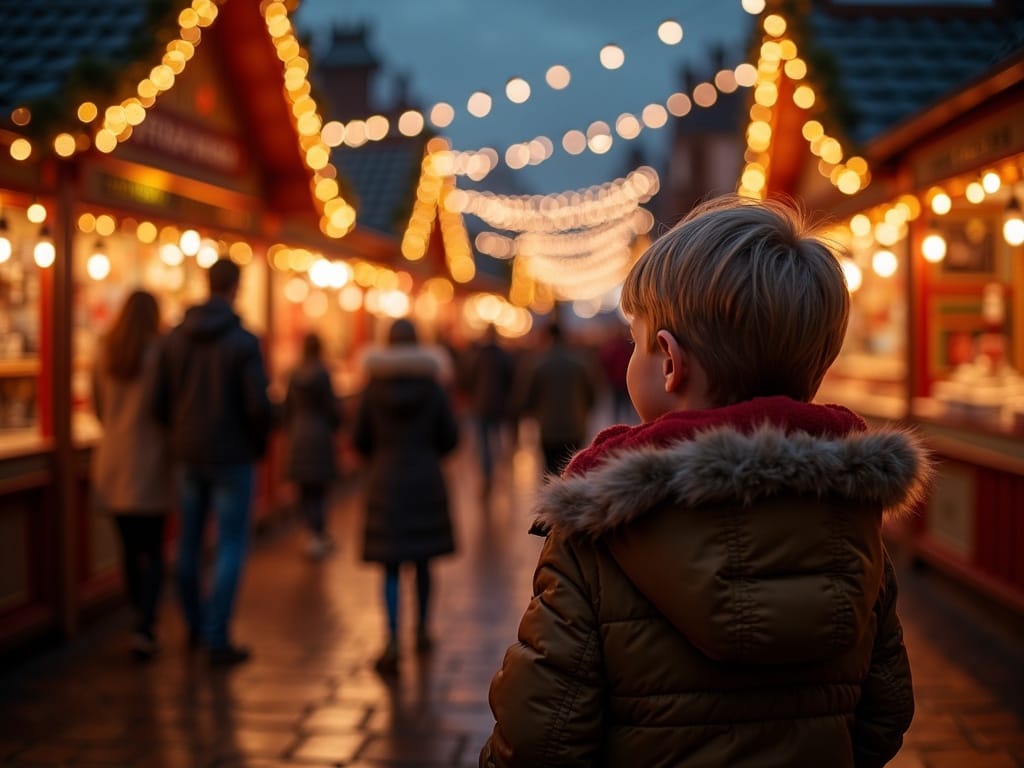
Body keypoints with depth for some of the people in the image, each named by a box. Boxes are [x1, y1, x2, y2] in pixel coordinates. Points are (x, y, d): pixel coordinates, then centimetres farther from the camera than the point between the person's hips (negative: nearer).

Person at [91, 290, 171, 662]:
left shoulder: (104, 354, 3)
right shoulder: (159, 352, -11)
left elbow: (98, 408, 12)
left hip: (112, 460, 4)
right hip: (150, 461, -4)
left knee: (130, 547, 13)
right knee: (152, 550, 1)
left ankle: (143, 622, 24)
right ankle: (145, 628, -12)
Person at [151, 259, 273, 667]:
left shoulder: (174, 339, 0)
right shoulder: (244, 342, -14)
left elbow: (160, 402, 0)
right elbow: (258, 404, -19)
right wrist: (260, 442, 1)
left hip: (189, 454, 5)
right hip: (232, 457, -5)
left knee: (189, 541, 18)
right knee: (231, 547, 2)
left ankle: (195, 624, 33)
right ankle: (217, 640, 2)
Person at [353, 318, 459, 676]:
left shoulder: (373, 388, -5)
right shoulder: (432, 387, -4)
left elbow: (360, 440, -1)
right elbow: (450, 438, 0)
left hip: (385, 481, -1)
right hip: (426, 479, 1)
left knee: (391, 566, 1)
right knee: (423, 559, 17)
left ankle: (393, 641, -11)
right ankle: (422, 630, 29)